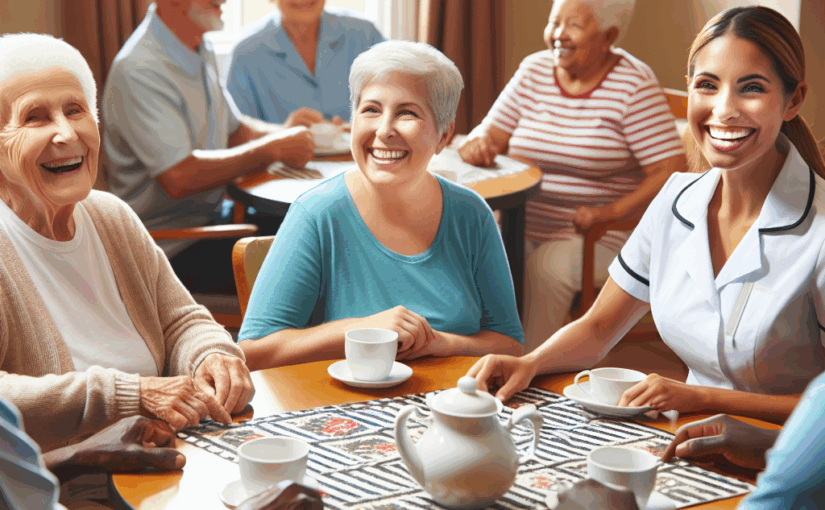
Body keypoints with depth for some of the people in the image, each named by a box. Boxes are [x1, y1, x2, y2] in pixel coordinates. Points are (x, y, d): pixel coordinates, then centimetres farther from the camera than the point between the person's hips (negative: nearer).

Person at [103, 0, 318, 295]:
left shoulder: (201, 51, 10)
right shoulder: (138, 70, -21)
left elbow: (234, 130, 21)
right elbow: (179, 178, -29)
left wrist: (283, 132, -1)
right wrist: (271, 150, -20)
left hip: (212, 217, 9)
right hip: (172, 247, -9)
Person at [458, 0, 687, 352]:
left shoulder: (634, 85, -8)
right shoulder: (534, 70, 8)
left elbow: (670, 172, -13)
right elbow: (491, 133, 6)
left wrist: (611, 212, -24)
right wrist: (478, 145, -19)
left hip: (599, 236, -4)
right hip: (523, 226, 4)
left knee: (545, 267, -31)